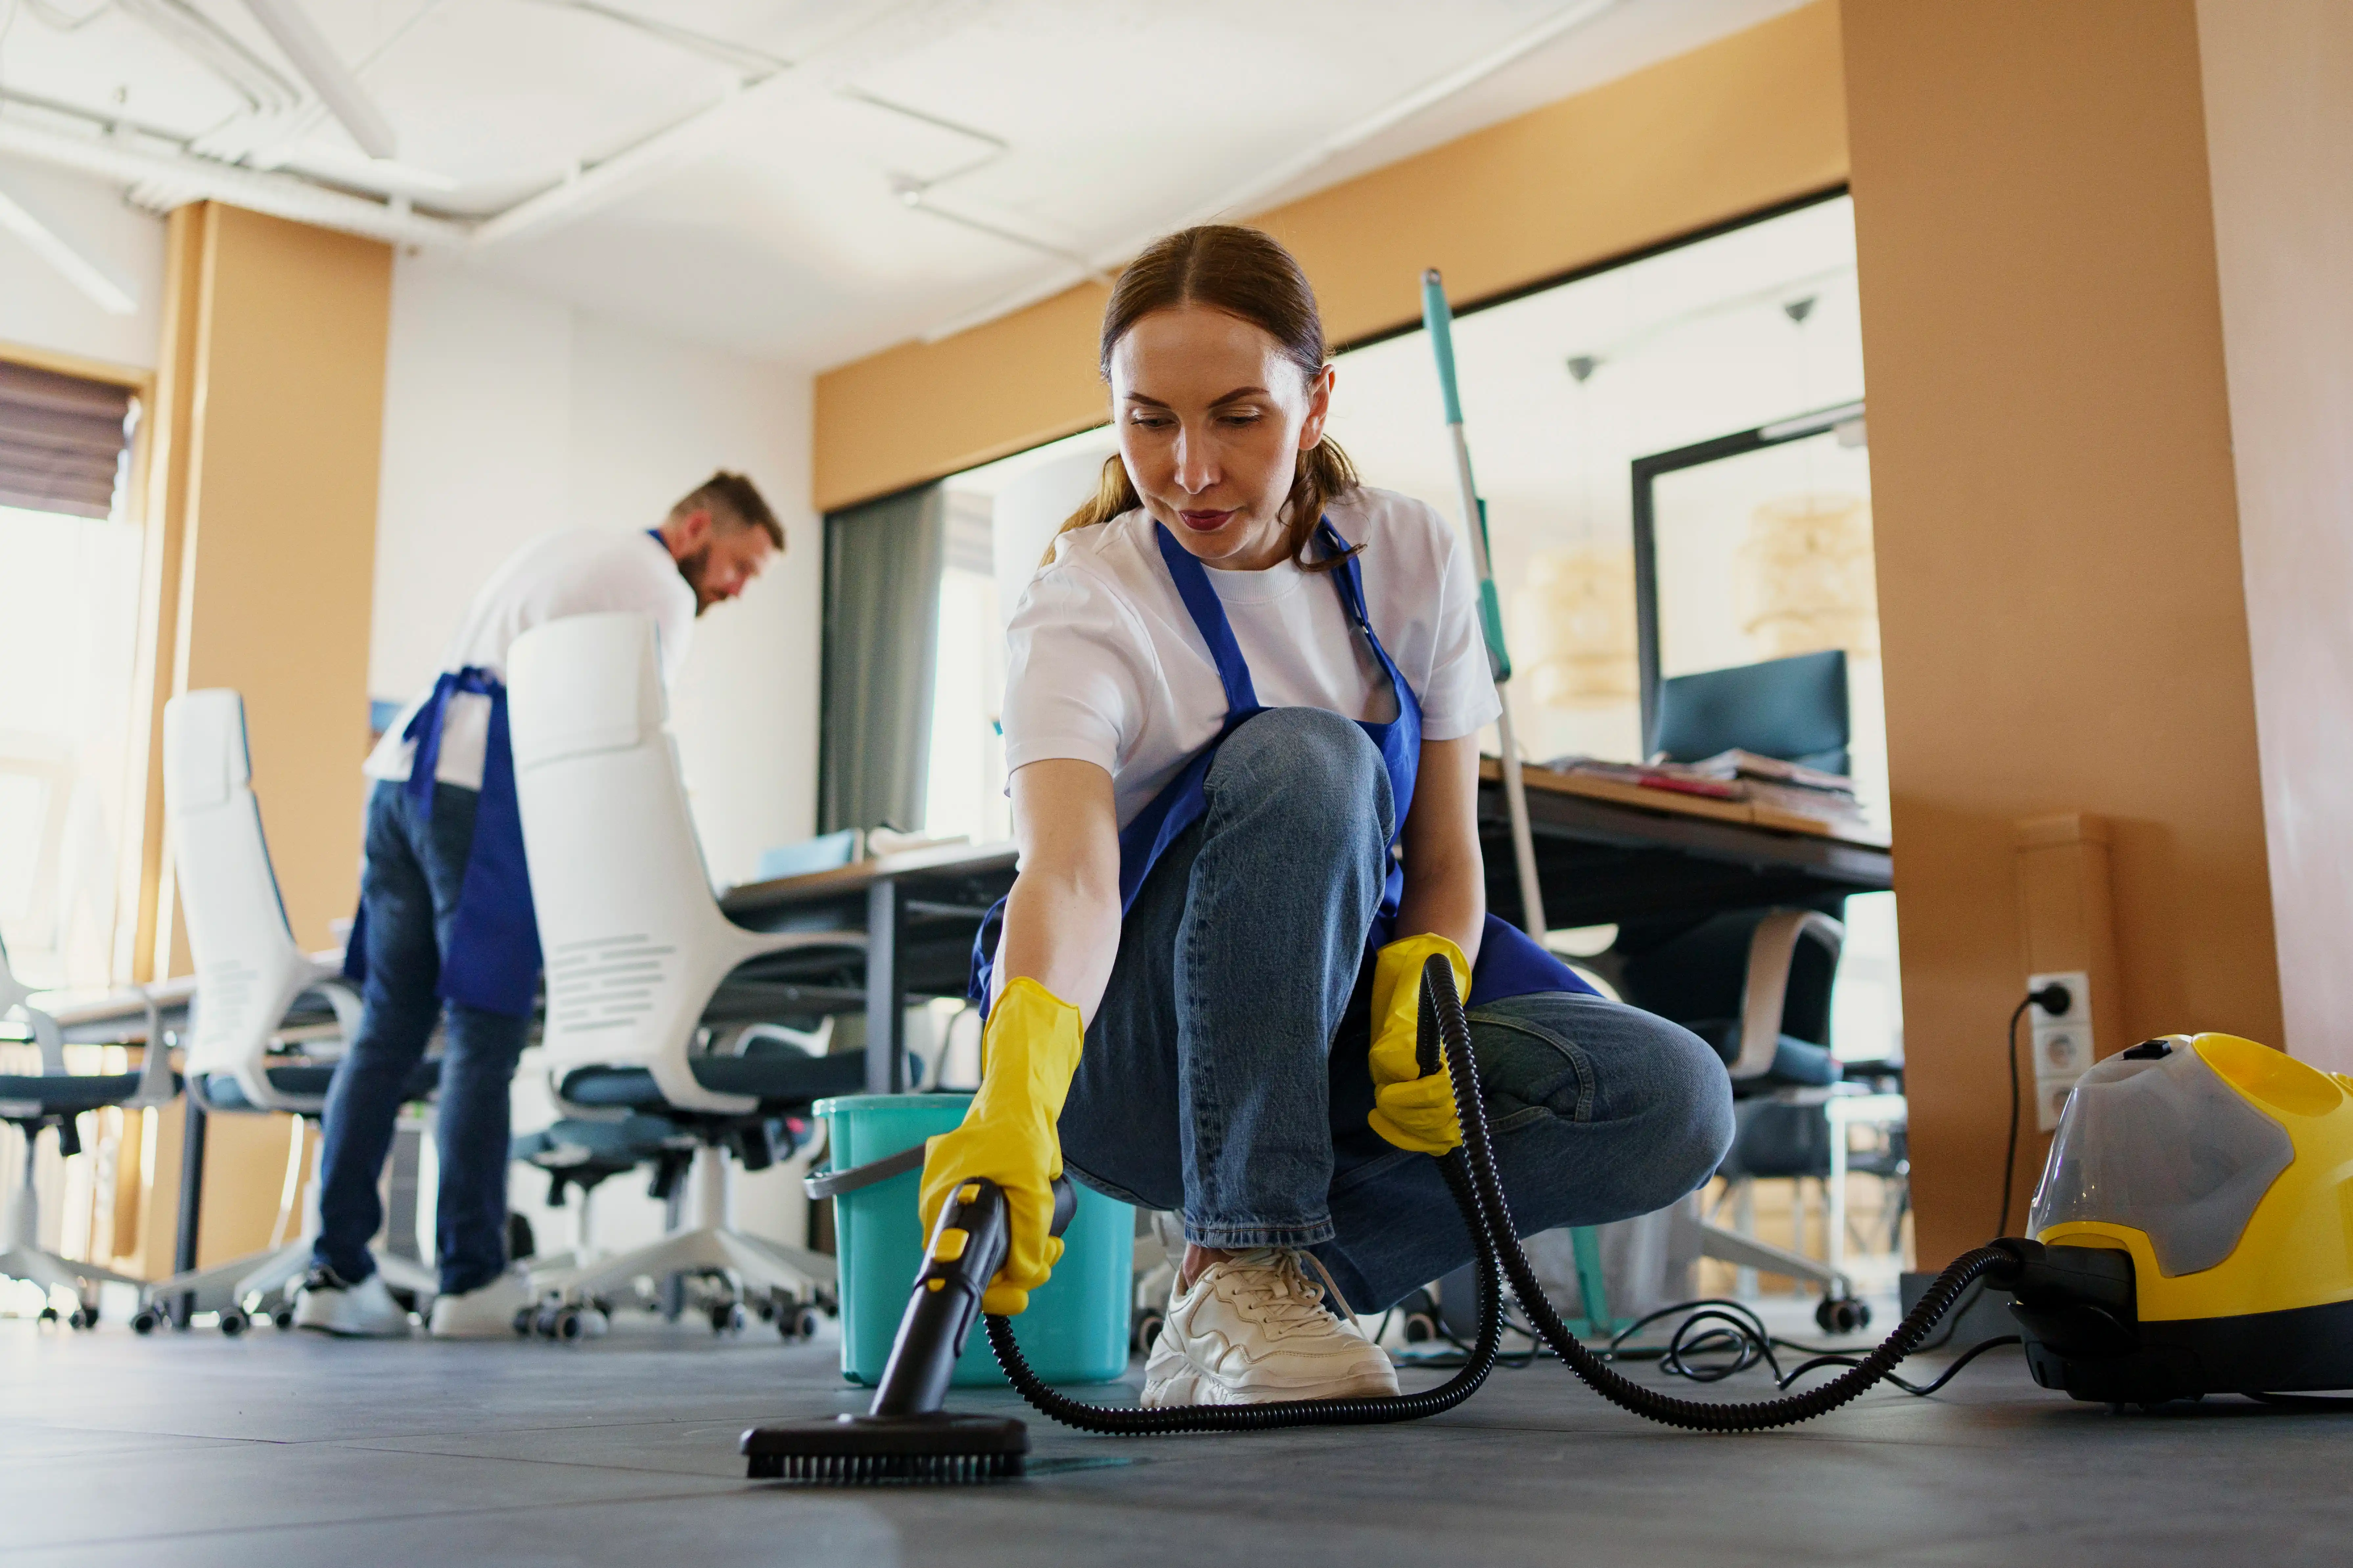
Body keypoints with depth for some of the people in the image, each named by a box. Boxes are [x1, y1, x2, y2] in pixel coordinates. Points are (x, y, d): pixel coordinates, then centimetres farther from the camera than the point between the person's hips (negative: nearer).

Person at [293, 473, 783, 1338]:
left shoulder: (559, 546, 29)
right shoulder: (662, 591, 4)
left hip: (400, 771, 8)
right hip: (484, 789, -8)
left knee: (388, 1027, 6)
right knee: (485, 1035, -5)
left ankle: (336, 1270, 4)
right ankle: (473, 1281, -2)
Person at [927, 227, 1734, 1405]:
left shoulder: (1412, 562, -3)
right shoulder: (1083, 610, -17)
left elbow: (1445, 859, 0)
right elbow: (1068, 874, -36)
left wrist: (1423, 1003, -22)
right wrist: (1014, 1099, -55)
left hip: (1337, 1026, 5)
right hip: (1129, 1061, -4)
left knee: (1675, 1101, -21)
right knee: (1302, 761, -33)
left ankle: (1258, 1289, -13)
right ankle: (1245, 1267, -29)